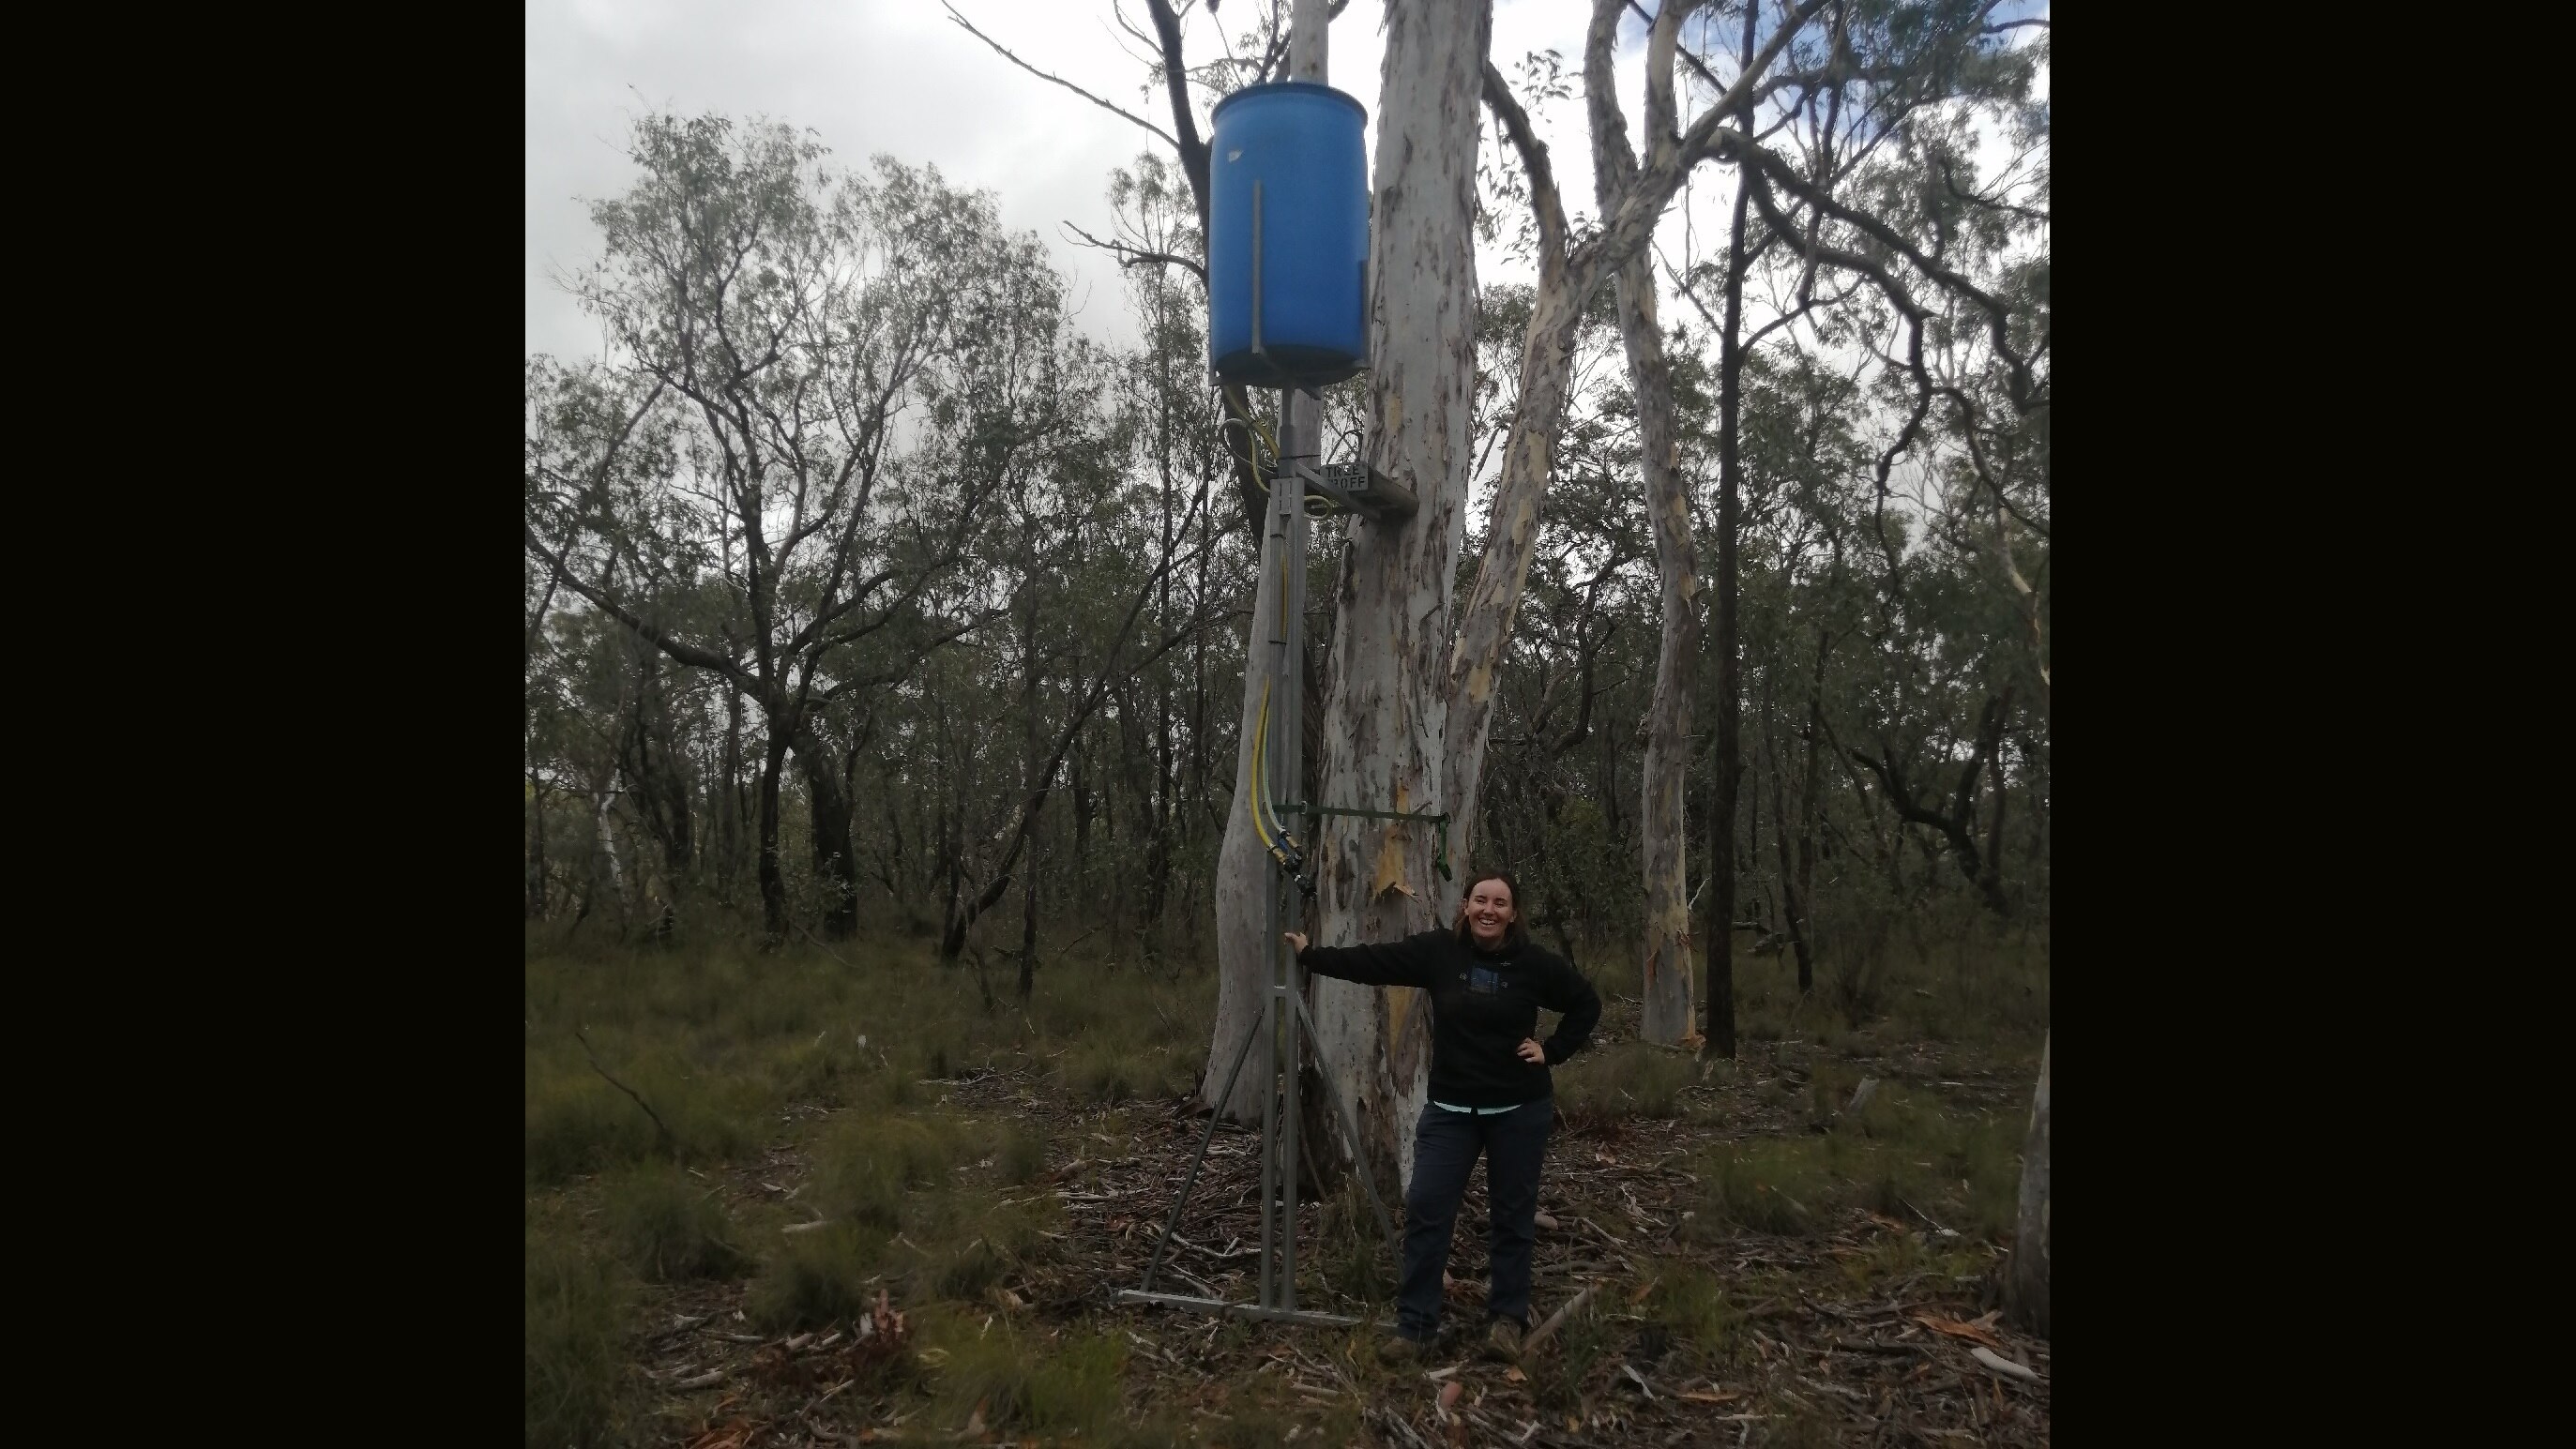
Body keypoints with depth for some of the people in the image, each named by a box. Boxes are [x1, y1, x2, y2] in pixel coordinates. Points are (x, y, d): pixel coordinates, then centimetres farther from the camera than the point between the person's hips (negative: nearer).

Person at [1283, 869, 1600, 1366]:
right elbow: (1371, 962, -4)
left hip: (1519, 1110, -1)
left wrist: (1552, 1051, -2)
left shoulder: (1535, 963, -6)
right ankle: (1414, 1324, 6)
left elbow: (1587, 1003, 6)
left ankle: (1508, 1319, 24)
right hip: (1450, 1108, 1)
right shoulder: (1438, 951, -4)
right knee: (1425, 1209, -3)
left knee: (1513, 1216, 8)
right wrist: (1311, 955, -8)